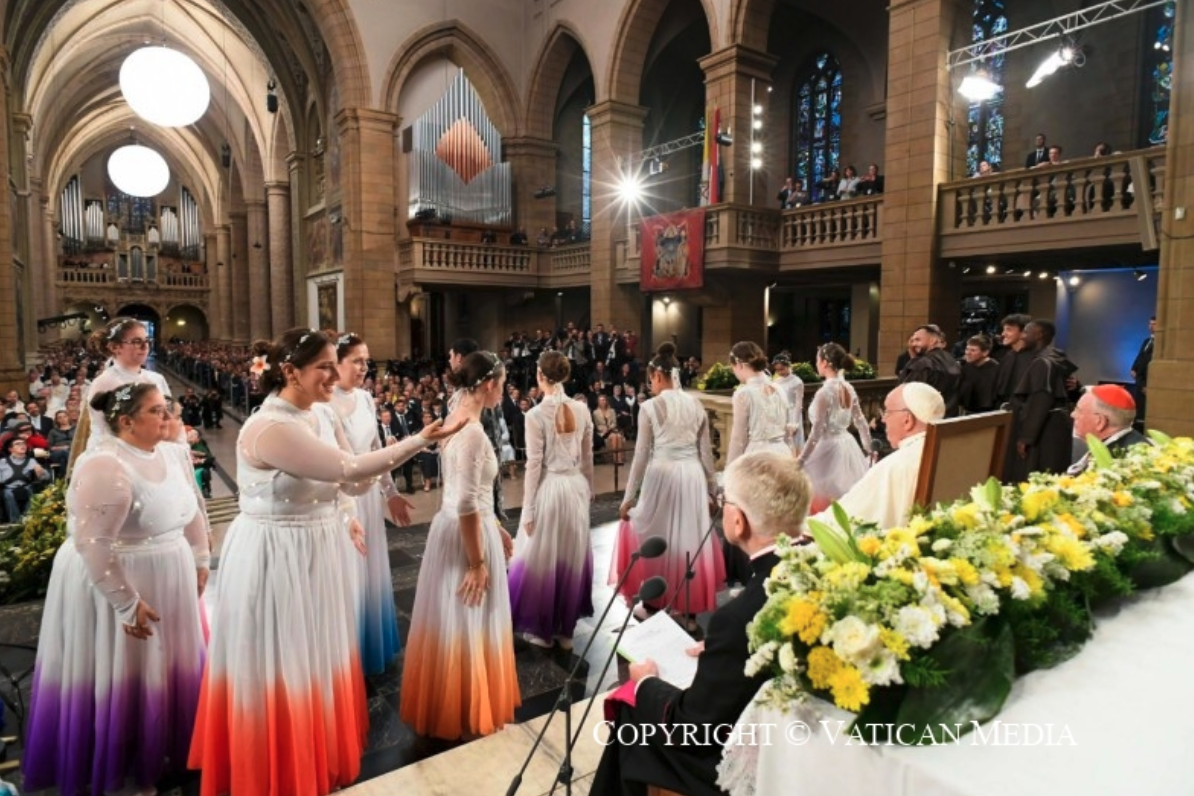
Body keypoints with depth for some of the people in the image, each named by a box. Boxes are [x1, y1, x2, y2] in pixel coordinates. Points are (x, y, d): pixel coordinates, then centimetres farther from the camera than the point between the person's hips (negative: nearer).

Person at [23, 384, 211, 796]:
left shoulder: (172, 453, 1)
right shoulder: (103, 466, -24)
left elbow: (193, 509, 12)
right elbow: (92, 543, -26)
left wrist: (199, 561, 13)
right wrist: (127, 603, -24)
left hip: (168, 578, 8)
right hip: (114, 581, -7)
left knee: (167, 668, 19)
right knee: (123, 679, 9)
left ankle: (161, 750, 40)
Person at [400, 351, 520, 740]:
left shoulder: (456, 419, 6)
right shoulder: (473, 431, -24)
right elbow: (467, 505, -25)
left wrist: (497, 528, 18)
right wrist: (477, 562, -19)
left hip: (453, 527, 10)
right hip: (466, 534, -10)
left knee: (455, 623, 22)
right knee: (467, 626, 7)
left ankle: (449, 706, 40)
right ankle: (464, 714, 25)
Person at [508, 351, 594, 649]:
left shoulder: (536, 414, -14)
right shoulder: (582, 410, -1)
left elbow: (534, 464, -12)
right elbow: (587, 458, 7)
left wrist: (528, 508, -5)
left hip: (549, 489, -5)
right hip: (576, 487, 5)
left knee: (542, 557, 10)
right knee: (572, 557, 15)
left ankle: (542, 629, 22)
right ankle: (566, 629, 27)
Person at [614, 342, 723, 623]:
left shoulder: (649, 407, -8)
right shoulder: (696, 405, 4)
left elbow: (642, 455, -7)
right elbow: (706, 452, 7)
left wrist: (629, 497, 1)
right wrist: (712, 489, 18)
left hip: (662, 475, -4)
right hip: (693, 476, 4)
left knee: (656, 538, 13)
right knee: (690, 538, 13)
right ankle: (690, 610, 23)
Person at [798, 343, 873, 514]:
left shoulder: (824, 392, -17)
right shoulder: (849, 388, 4)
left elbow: (817, 432, -19)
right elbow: (861, 422, 12)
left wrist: (801, 460, -14)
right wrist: (867, 449, 25)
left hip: (829, 447, -8)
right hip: (848, 445, 8)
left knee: (823, 504, 2)